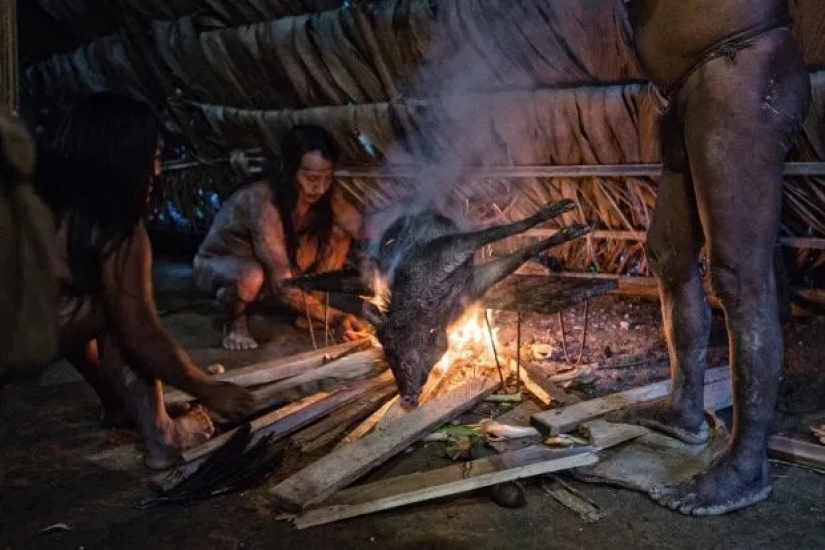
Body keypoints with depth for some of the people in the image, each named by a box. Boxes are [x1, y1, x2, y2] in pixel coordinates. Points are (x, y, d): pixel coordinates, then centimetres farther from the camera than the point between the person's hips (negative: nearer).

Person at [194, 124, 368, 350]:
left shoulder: (326, 194, -18)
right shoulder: (263, 202, -37)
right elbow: (282, 285, -38)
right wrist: (332, 317, -43)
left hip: (277, 266, 6)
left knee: (339, 234, -13)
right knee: (251, 276, -41)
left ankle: (312, 307, 1)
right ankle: (235, 319, -7)